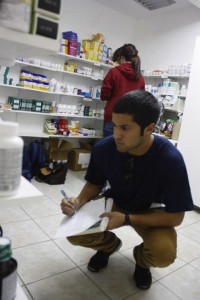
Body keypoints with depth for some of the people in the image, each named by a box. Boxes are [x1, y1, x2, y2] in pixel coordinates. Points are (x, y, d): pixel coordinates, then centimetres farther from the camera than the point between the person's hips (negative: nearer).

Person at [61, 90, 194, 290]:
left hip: (151, 212, -2)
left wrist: (127, 219, -34)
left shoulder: (170, 159, -31)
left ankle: (141, 257, 10)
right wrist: (79, 202, -26)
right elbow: (94, 184, -4)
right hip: (115, 203, 3)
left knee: (164, 254, -30)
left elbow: (175, 216, -24)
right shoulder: (104, 148, -23)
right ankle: (110, 244, 17)